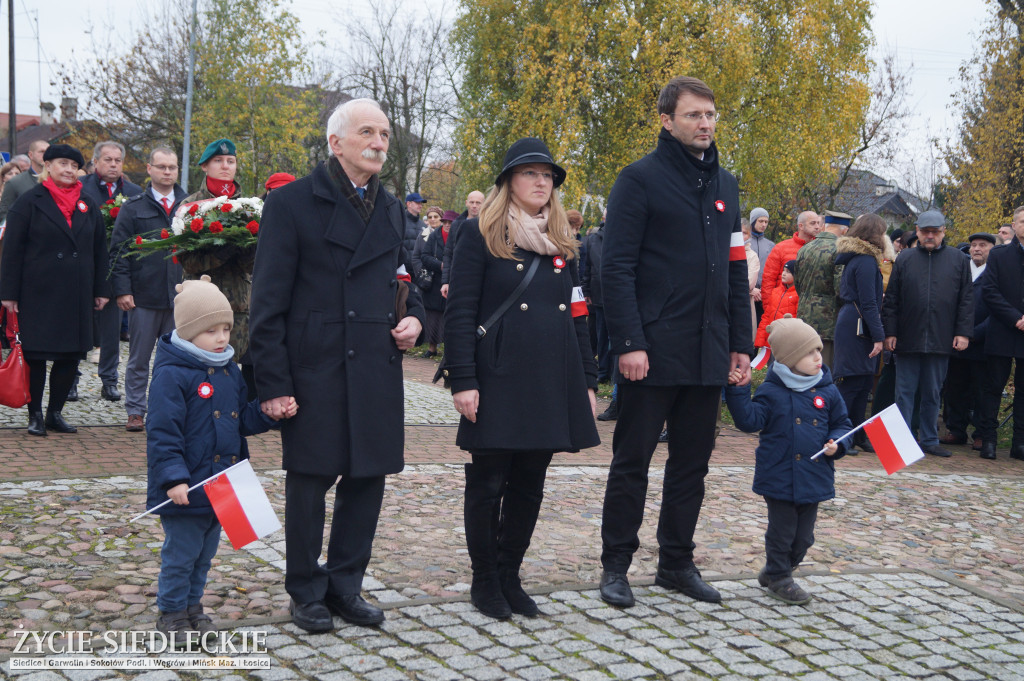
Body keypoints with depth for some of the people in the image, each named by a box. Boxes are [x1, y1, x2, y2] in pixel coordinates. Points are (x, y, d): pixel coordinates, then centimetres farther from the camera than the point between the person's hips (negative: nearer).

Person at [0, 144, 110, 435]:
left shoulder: (88, 206, 13)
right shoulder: (29, 202, 0)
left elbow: (99, 250, 15)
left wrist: (101, 290, 10)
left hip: (77, 296, 4)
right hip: (38, 293, -4)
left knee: (71, 355, 4)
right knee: (35, 355, 0)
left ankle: (55, 413, 18)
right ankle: (35, 415, 13)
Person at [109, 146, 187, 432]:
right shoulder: (133, 207, 5)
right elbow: (118, 251, 3)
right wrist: (122, 290, -7)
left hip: (181, 297, 1)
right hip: (144, 297, -1)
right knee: (139, 358, 6)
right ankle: (136, 411, 14)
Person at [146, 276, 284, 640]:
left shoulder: (230, 370, 9)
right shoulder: (171, 374, -16)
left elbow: (244, 419, 14)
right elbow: (162, 433, -18)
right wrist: (173, 478, -24)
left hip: (221, 485, 7)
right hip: (186, 488, -7)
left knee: (205, 553, 19)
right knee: (180, 553, 4)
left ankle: (192, 604, 34)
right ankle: (172, 613, 21)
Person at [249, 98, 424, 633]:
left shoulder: (391, 208, 14)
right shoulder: (293, 202, -4)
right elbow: (268, 302, -7)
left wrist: (413, 317, 3)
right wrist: (273, 383, -12)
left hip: (377, 371, 5)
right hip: (314, 369, -5)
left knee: (367, 478, 9)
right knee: (309, 480, 4)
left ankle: (345, 585, 26)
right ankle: (308, 593, 20)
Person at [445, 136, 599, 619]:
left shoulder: (561, 243, 15)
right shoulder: (481, 234, -2)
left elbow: (578, 317, 16)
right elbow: (459, 312, -7)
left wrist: (587, 382, 11)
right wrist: (462, 381, -14)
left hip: (552, 385, 5)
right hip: (498, 382, -5)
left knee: (529, 486, 11)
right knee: (487, 484, 3)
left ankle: (510, 576, 23)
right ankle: (484, 581, 18)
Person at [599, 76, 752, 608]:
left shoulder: (724, 185, 14)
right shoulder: (640, 179, -5)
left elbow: (735, 269, 17)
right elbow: (617, 268, -10)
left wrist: (740, 342, 11)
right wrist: (628, 342, -18)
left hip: (708, 355, 6)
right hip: (653, 353, -6)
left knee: (693, 461, 12)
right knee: (632, 460, 2)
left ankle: (676, 563, 23)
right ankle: (616, 565, 13)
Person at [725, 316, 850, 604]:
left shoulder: (827, 391, 4)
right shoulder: (771, 391, -6)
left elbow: (842, 424, 13)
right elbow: (750, 421, -11)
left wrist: (836, 443, -6)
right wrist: (737, 392, -20)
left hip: (814, 477, 4)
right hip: (779, 477, -4)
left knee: (803, 536, 13)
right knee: (781, 531, 4)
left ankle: (776, 573, 31)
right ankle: (778, 577, 22)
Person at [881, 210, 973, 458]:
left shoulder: (958, 260, 6)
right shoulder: (905, 259, 5)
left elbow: (966, 300, 6)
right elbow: (891, 299, 4)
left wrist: (963, 332, -2)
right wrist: (890, 332, -2)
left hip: (940, 341, 1)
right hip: (907, 339, 0)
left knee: (932, 393, 10)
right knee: (905, 392, 3)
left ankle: (930, 440, 19)